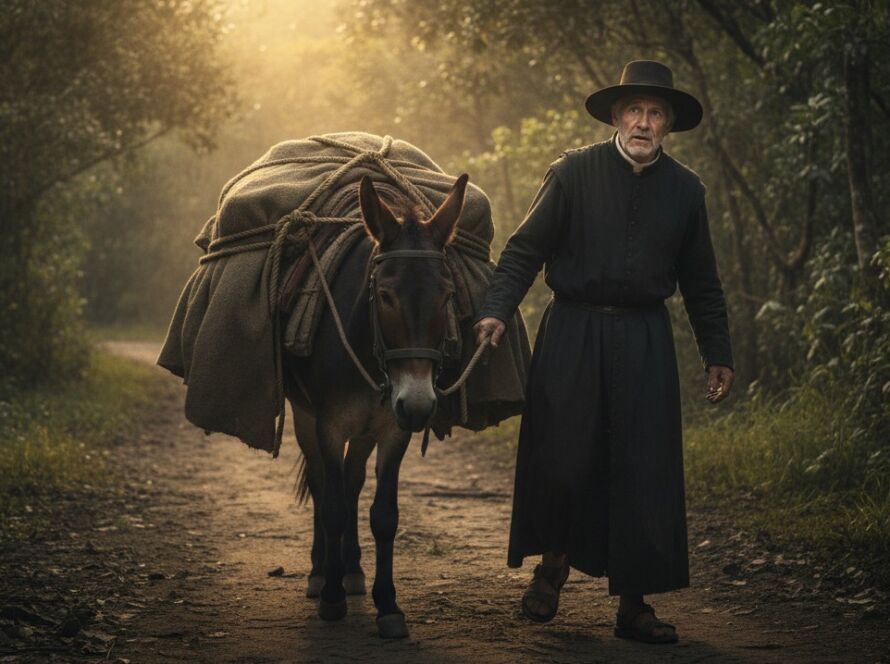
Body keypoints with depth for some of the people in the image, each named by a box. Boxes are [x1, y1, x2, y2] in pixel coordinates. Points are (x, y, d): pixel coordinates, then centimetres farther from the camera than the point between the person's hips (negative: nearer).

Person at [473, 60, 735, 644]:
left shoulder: (684, 189, 7)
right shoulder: (574, 172, -1)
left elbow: (701, 283, 14)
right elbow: (526, 249, -3)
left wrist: (718, 355, 13)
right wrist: (497, 310, -16)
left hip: (644, 343, 2)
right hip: (572, 335, -2)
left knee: (645, 470, 0)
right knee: (561, 459, 0)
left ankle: (634, 603, 9)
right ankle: (554, 563, 27)